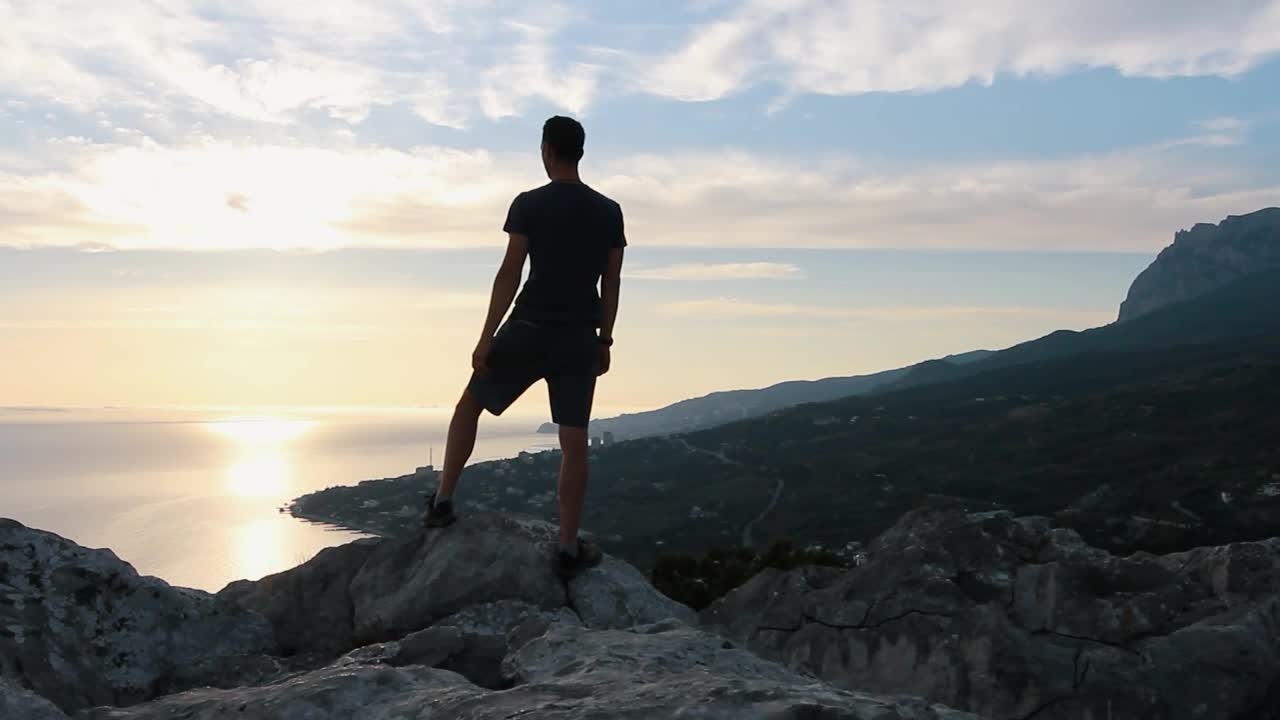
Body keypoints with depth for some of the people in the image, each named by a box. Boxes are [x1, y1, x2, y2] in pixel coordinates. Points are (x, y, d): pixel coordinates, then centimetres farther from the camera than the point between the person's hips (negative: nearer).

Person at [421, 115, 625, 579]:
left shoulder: (529, 205, -6)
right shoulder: (609, 212, 5)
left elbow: (510, 275, -10)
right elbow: (611, 284, 6)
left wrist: (487, 339, -8)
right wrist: (604, 341, 14)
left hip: (529, 330, -2)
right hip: (580, 337, 2)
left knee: (470, 405, 18)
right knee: (574, 442, 3)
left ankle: (443, 501, 19)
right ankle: (569, 547, 5)